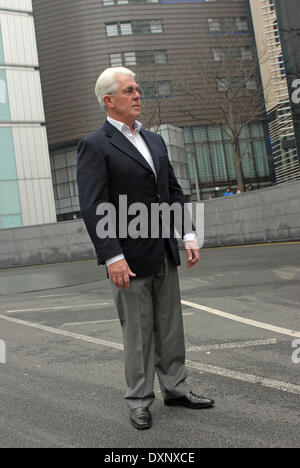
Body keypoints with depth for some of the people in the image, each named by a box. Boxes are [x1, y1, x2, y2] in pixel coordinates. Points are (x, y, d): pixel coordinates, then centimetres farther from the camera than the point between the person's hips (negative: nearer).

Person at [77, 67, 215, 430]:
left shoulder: (155, 141, 15)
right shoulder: (94, 146, -7)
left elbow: (174, 191, 16)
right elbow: (93, 208, -15)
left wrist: (188, 235, 7)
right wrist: (112, 257, -21)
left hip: (164, 254, 7)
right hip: (130, 258, -6)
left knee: (170, 327, 14)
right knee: (138, 333, 4)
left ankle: (175, 389, 29)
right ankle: (139, 402, 20)